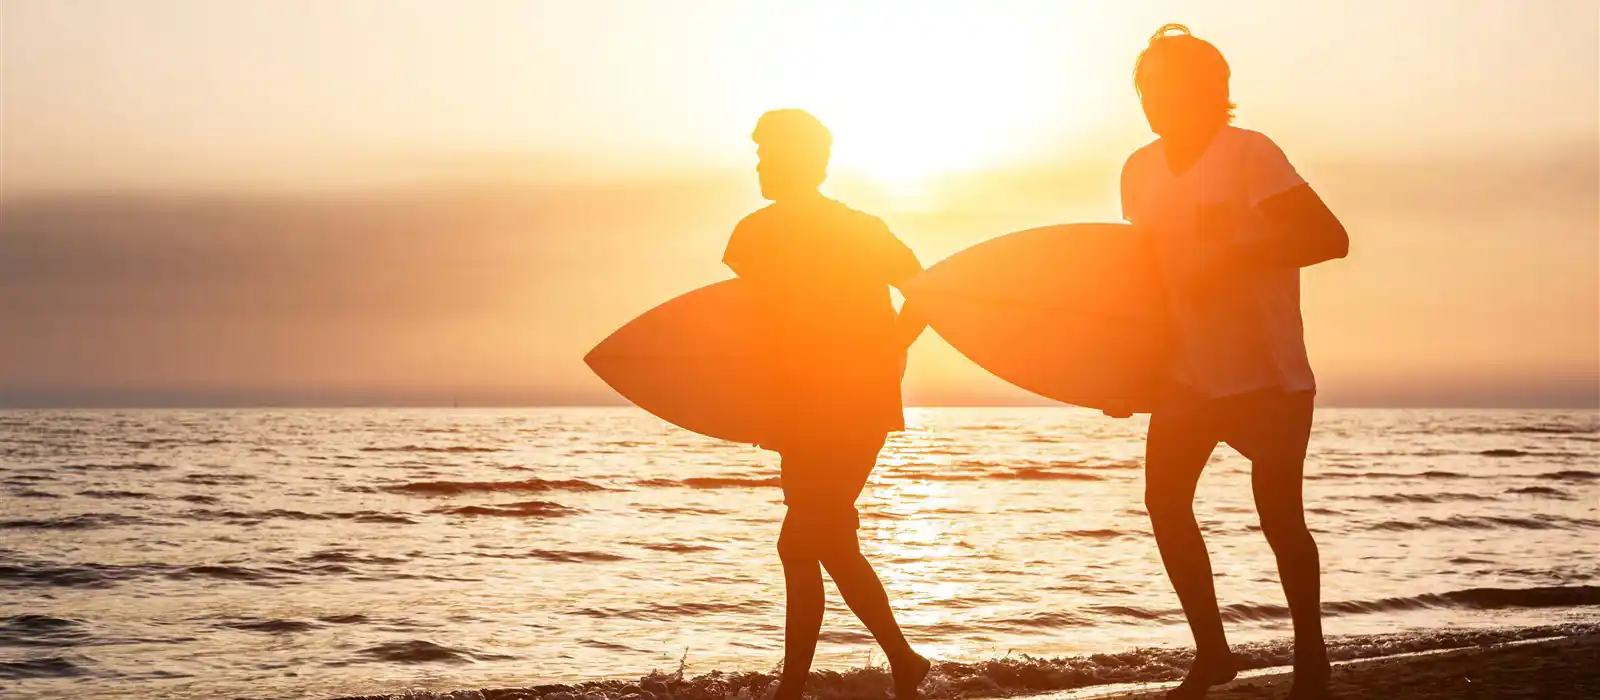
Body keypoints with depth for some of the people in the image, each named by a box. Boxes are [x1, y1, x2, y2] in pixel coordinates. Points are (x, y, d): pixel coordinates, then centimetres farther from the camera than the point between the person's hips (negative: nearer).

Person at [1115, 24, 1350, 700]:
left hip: (1270, 376, -6)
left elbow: (1330, 237, -26)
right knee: (1165, 500, -3)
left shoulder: (1249, 154, -17)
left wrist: (1231, 262, -32)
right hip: (1189, 375, 6)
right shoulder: (1140, 170, 2)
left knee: (1279, 516, -5)